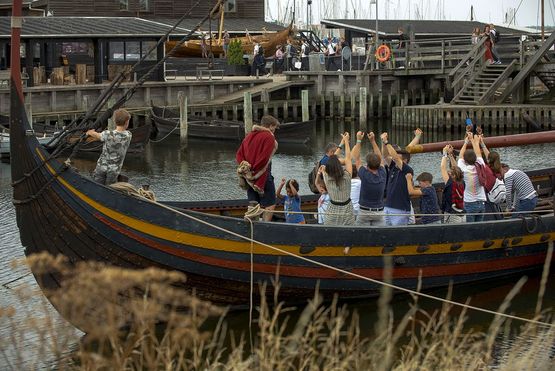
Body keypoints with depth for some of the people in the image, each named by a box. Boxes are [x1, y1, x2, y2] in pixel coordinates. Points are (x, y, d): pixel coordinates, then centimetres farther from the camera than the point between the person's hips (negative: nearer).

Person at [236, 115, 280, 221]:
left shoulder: (249, 136, 14)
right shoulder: (269, 137, -9)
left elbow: (238, 155, 8)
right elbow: (264, 158, -18)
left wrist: (244, 166, -2)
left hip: (249, 176, 7)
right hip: (263, 176, -7)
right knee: (270, 204, 0)